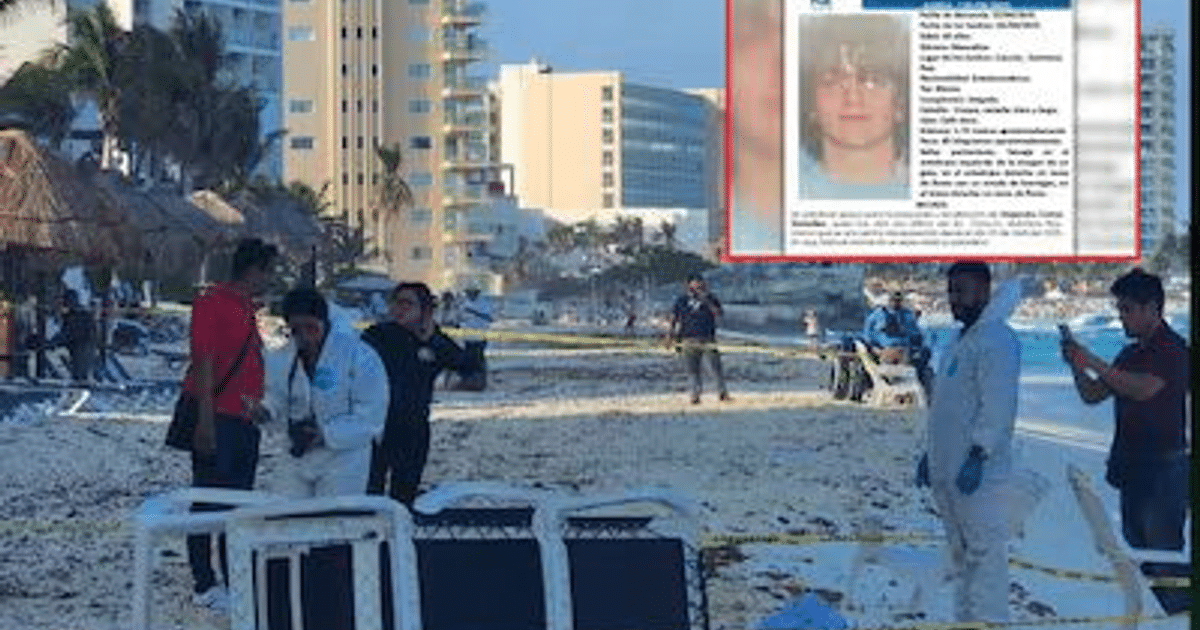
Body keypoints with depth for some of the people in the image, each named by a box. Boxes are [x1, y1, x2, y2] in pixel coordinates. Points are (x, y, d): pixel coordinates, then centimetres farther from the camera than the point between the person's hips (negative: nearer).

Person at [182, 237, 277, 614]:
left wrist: (255, 407, 21)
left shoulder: (247, 308, 17)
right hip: (216, 420, -9)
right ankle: (204, 586, -1)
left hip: (244, 421, 9)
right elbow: (204, 363, -17)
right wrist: (206, 420, -22)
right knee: (209, 500, -4)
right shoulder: (213, 303, -12)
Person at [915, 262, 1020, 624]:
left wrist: (978, 455, -26)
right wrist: (930, 453, 23)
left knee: (985, 555, -9)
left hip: (978, 473, -10)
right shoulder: (961, 342, 19)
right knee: (960, 554, 15)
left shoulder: (996, 340, -13)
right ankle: (965, 622, 22)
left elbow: (997, 406, -21)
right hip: (947, 472, 10)